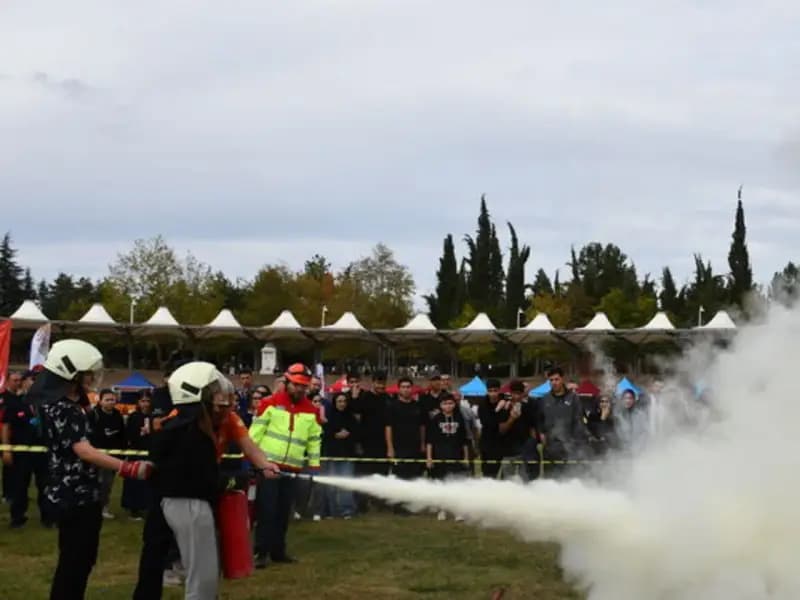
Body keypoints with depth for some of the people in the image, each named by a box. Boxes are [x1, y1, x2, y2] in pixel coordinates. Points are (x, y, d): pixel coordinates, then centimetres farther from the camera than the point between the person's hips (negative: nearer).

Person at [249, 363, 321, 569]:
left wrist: (314, 466, 10)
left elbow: (315, 440, 14)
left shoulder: (311, 411, 8)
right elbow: (256, 430, -4)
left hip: (292, 468, 4)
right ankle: (261, 552, -2)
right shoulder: (271, 403, -4)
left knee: (284, 512, 9)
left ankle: (278, 551, 18)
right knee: (267, 510, -6)